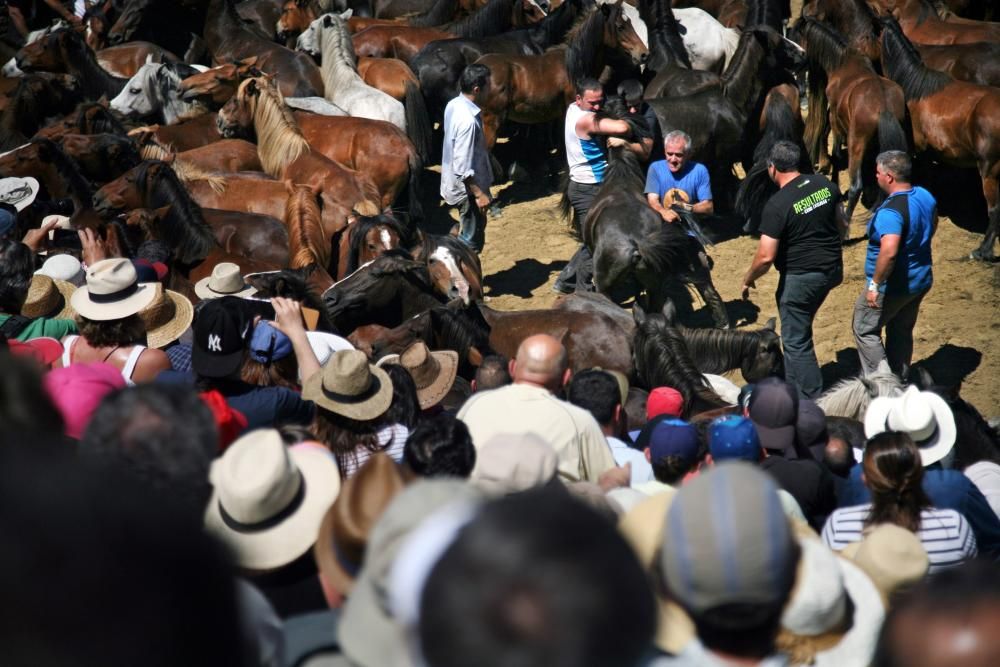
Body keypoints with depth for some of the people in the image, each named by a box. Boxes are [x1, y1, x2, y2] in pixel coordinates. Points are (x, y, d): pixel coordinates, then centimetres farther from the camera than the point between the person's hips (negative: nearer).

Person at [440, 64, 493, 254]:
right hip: (467, 188, -9)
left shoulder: (453, 105, 0)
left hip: (452, 181, 9)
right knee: (472, 240, 5)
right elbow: (463, 167, -28)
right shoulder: (468, 120, -29)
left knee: (468, 235, 22)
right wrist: (479, 194, -21)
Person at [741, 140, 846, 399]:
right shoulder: (824, 184, -1)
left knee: (796, 341, 3)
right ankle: (794, 384, 38)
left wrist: (748, 279, -4)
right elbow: (842, 224, 11)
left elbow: (766, 256, -22)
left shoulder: (777, 205, -21)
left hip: (801, 277, -8)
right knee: (798, 327, 26)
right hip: (832, 269, 8)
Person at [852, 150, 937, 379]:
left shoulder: (891, 211, -29)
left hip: (893, 287, -8)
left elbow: (889, 251, -40)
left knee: (864, 329, 9)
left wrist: (875, 284, -30)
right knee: (902, 332, 22)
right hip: (921, 280, 8)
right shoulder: (925, 196, -2)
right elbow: (932, 227, 18)